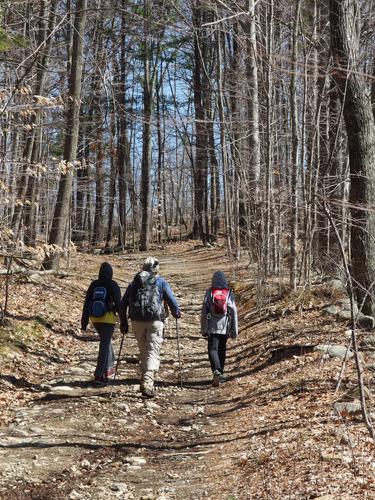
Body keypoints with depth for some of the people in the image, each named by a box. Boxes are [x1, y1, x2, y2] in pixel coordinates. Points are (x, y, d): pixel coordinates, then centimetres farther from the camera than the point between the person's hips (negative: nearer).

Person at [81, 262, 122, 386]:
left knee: (106, 341, 24)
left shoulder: (93, 284, 4)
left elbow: (86, 303, 6)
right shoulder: (113, 285, -8)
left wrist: (84, 322, 11)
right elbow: (118, 303, -8)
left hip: (95, 318, 5)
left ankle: (108, 369, 31)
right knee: (104, 346, -3)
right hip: (108, 318, -5)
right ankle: (99, 375, -10)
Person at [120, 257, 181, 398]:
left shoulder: (134, 283, 14)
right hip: (155, 321, -3)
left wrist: (123, 323, 18)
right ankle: (147, 384, -18)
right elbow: (172, 301, 1)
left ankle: (144, 382, 19)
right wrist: (177, 314, 20)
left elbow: (123, 304, 12)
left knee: (143, 352, 17)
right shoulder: (161, 282, 5)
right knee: (153, 353, -5)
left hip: (137, 321, 4)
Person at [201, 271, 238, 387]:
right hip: (225, 328, 2)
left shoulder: (209, 292, -2)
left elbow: (204, 311, -2)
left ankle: (216, 371, -26)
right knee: (222, 350, 14)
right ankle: (219, 373, 19)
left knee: (212, 349, -5)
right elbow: (234, 311, 1)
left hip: (212, 327, -2)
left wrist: (203, 329, 4)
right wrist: (234, 330, 5)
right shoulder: (229, 293, 2)